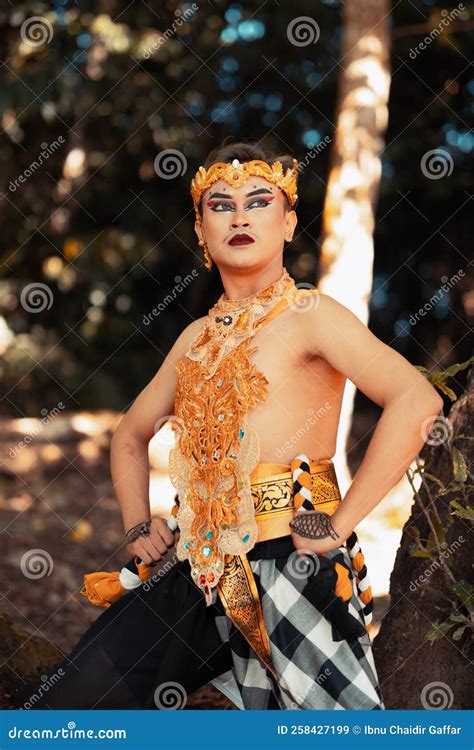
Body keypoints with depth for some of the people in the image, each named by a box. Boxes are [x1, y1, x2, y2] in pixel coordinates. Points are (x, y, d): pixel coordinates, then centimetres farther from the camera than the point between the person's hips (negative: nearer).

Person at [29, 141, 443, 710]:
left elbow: (416, 401, -19)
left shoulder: (310, 315, -4)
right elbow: (131, 434, 30)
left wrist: (340, 523, -18)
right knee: (64, 706, 4)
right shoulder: (197, 338, 15)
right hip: (203, 571, 6)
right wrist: (138, 525, 14)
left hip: (294, 564, -6)